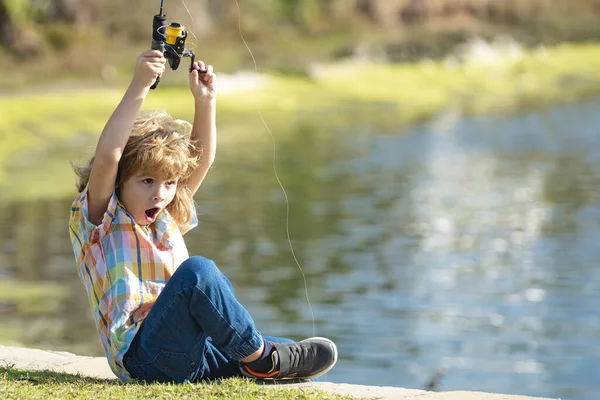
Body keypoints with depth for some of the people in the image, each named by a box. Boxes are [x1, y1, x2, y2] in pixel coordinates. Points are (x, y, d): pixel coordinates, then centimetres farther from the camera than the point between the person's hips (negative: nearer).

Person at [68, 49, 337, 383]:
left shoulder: (166, 221, 22)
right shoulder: (97, 222, 1)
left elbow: (202, 160, 25)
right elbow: (108, 155, -16)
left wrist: (205, 102, 13)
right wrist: (139, 86, -20)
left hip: (194, 354, 7)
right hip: (145, 356, -7)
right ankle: (259, 359, -19)